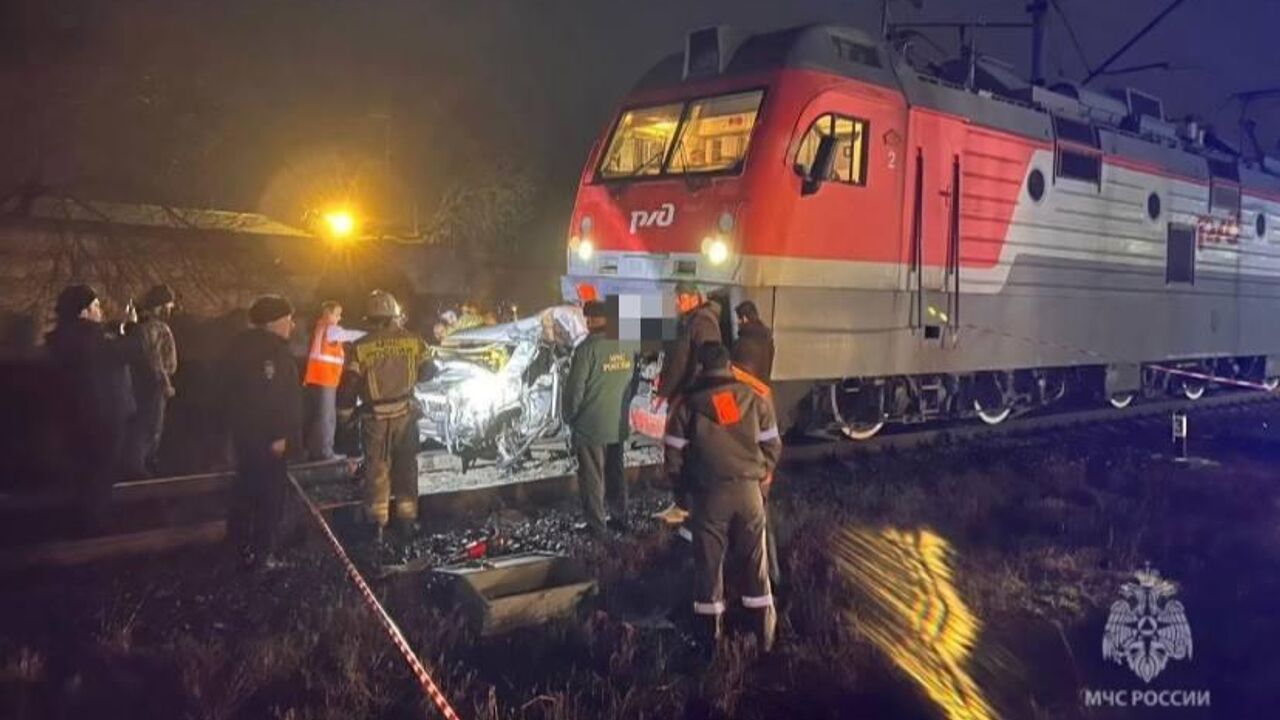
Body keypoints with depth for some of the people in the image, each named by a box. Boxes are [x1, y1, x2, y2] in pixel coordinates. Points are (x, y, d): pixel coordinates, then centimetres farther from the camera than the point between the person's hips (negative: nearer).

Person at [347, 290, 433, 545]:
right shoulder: (413, 341, -4)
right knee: (406, 466, 13)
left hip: (375, 417, -1)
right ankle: (407, 519, 20)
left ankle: (377, 523, 12)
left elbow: (350, 384, -8)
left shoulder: (360, 347, -9)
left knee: (376, 468, 9)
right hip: (405, 412, 1)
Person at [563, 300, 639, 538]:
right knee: (616, 473, 19)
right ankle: (620, 518, 27)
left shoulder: (588, 348, -17)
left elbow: (575, 388, -15)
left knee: (592, 477, 5)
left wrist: (569, 416, 0)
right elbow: (634, 381, 10)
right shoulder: (628, 344, 0)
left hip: (590, 425, -5)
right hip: (619, 424, 6)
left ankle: (596, 526, 11)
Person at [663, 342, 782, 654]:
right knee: (754, 562, 14)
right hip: (749, 491, 2)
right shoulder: (755, 399, 2)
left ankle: (710, 637, 19)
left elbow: (673, 460, -4)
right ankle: (764, 635, 22)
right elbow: (773, 448, 5)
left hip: (709, 494, -2)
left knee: (708, 564, 10)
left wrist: (688, 485, 15)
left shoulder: (687, 405, -4)